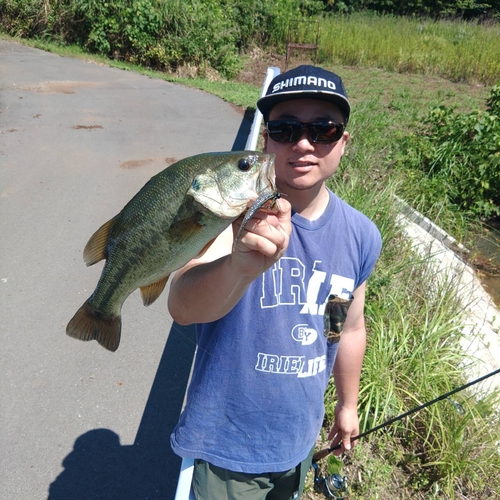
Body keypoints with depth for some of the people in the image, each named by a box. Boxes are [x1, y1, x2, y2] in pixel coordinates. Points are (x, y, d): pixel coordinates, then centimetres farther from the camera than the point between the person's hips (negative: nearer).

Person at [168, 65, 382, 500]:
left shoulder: (360, 235, -9)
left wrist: (348, 403, 16)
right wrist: (242, 265, -62)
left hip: (301, 436, 5)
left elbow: (350, 328, 5)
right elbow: (182, 308, -41)